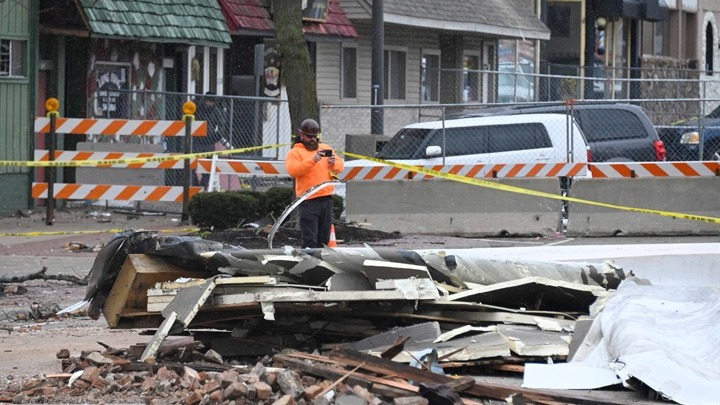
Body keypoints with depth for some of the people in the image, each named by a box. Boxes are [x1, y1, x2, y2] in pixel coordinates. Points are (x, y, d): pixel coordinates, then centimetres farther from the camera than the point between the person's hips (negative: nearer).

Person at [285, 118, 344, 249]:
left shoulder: (326, 148, 18)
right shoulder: (295, 152, 3)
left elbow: (340, 166, 12)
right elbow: (292, 170, -15)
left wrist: (333, 163, -11)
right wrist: (312, 160, -23)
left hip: (326, 198, 5)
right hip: (309, 200, -5)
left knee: (323, 240, 10)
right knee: (310, 241, -10)